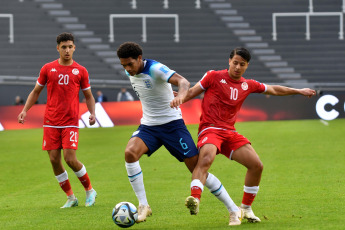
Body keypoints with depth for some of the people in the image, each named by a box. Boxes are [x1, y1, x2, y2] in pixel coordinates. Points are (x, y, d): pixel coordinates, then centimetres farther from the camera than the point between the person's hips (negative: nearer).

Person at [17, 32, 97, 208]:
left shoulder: (80, 71, 4)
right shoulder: (48, 69, 6)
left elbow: (88, 96, 11)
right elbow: (36, 91, 14)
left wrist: (92, 113, -7)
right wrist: (25, 110, 1)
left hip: (70, 123, -2)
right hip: (50, 122, 2)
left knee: (70, 159, -13)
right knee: (54, 160, -2)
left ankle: (89, 191, 9)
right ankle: (71, 198, 12)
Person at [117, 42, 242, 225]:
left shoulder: (155, 69, -20)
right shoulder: (130, 74, 2)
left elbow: (183, 81, -38)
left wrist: (181, 94, -58)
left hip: (172, 124, -5)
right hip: (148, 126, 5)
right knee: (130, 152, -25)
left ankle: (233, 210, 6)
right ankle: (143, 205, -17)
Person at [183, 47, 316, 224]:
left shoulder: (248, 85, 14)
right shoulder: (214, 77, 1)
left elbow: (274, 90, 27)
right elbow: (192, 92, 4)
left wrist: (299, 91, 32)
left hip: (230, 133, 6)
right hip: (210, 129, -6)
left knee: (256, 165, -3)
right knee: (205, 159, -35)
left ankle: (246, 208, 13)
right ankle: (195, 198, -52)